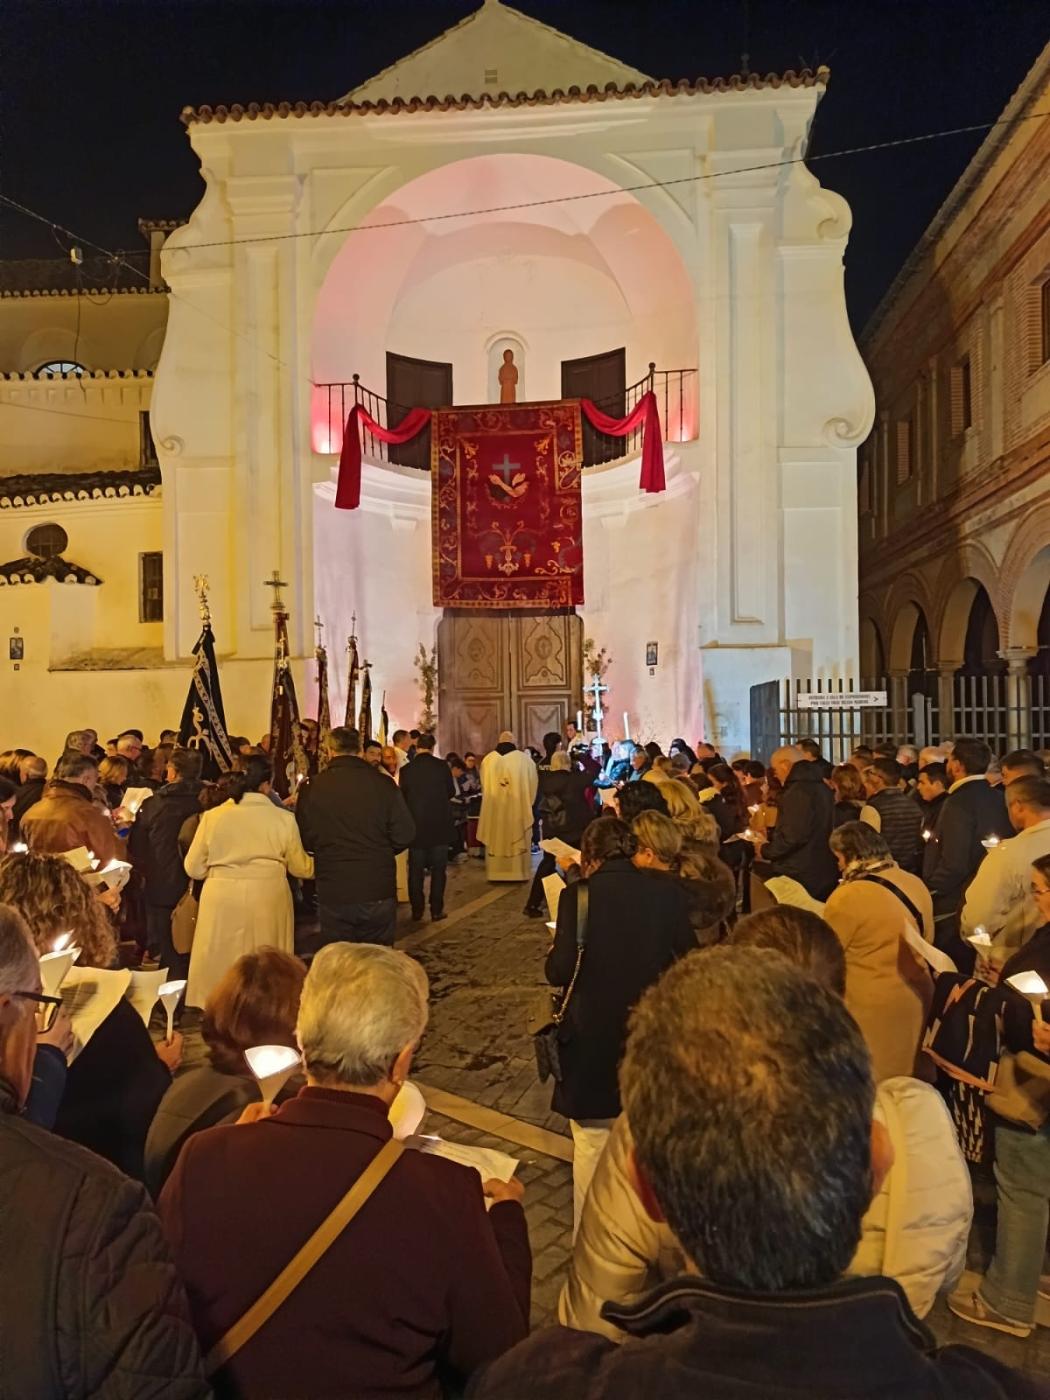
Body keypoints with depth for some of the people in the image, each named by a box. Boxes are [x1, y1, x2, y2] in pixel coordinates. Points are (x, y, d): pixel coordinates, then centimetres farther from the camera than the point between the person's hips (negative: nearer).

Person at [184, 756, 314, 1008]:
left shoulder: (212, 816, -2)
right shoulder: (284, 819, -5)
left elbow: (193, 868, 5)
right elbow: (300, 868, 5)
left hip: (221, 901, 1)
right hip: (269, 901, -1)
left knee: (220, 963, 12)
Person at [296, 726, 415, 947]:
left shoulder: (312, 787, -7)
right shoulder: (383, 784, -8)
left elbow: (304, 840, -2)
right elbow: (404, 835, -7)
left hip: (333, 895, 0)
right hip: (379, 893, 0)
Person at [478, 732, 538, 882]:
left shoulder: (487, 760, 3)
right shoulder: (525, 759, -4)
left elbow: (484, 786, 13)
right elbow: (533, 784, 3)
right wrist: (527, 803, 17)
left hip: (494, 808, 2)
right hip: (518, 807, -2)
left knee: (496, 840, 9)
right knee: (519, 839, 8)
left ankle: (497, 873, 12)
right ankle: (519, 872, 11)